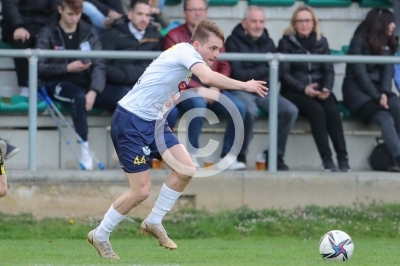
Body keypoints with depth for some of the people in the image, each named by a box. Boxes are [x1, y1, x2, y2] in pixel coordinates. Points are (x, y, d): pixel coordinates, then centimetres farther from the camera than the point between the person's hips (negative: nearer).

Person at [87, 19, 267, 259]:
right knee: (142, 190, -8)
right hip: (130, 121, -9)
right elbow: (208, 78, -34)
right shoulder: (185, 51, -16)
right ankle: (100, 235, 11)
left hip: (152, 121, 9)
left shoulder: (187, 65, 12)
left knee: (187, 169, -1)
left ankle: (154, 222, 15)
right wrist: (244, 85, -29)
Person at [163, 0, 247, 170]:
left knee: (239, 108, -20)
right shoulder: (174, 36, -3)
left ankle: (228, 157, -15)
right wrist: (199, 89, -19)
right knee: (199, 104, -37)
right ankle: (191, 155, -26)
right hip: (185, 90, -4)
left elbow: (224, 67, 10)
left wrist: (216, 88, -10)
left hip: (211, 90, 4)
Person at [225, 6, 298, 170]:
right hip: (241, 91, -5)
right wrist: (264, 71, -4)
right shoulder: (233, 42, -3)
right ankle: (240, 156, -16)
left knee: (290, 110, -20)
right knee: (250, 111, -37)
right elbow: (237, 74, -12)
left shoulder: (268, 43, 14)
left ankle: (276, 156, -6)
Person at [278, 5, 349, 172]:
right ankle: (327, 160, -33)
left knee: (332, 110, -29)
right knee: (316, 110, -33)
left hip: (319, 90, 3)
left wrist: (327, 88, -13)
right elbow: (284, 73, -5)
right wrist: (303, 88, -20)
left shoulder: (321, 42, 14)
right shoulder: (287, 42, 3)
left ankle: (343, 158, -31)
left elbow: (329, 70, 8)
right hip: (295, 91, -3)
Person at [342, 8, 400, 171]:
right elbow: (360, 73, -10)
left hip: (378, 90, 5)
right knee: (385, 119, -31)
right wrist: (377, 97, -18)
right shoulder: (359, 42, -3)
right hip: (357, 91, -5)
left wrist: (384, 93, -14)